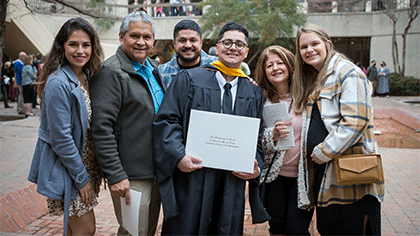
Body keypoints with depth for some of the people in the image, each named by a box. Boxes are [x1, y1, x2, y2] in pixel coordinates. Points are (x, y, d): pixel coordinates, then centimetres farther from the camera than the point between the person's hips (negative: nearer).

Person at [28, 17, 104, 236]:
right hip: (65, 168, -8)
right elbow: (61, 138, -21)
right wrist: (82, 177, -16)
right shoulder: (58, 83, -20)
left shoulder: (87, 78, 5)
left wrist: (93, 171, 10)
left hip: (84, 160, 8)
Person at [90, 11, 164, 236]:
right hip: (131, 176, -8)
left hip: (157, 171, 8)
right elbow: (101, 128, -19)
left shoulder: (153, 68, 12)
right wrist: (115, 175, -22)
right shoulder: (111, 72, -14)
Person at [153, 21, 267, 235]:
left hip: (233, 184, 3)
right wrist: (179, 156, -18)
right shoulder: (189, 79, 3)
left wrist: (256, 167, -3)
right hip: (191, 180, -3)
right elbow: (167, 120, -4)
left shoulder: (254, 93, 13)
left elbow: (257, 138, 15)